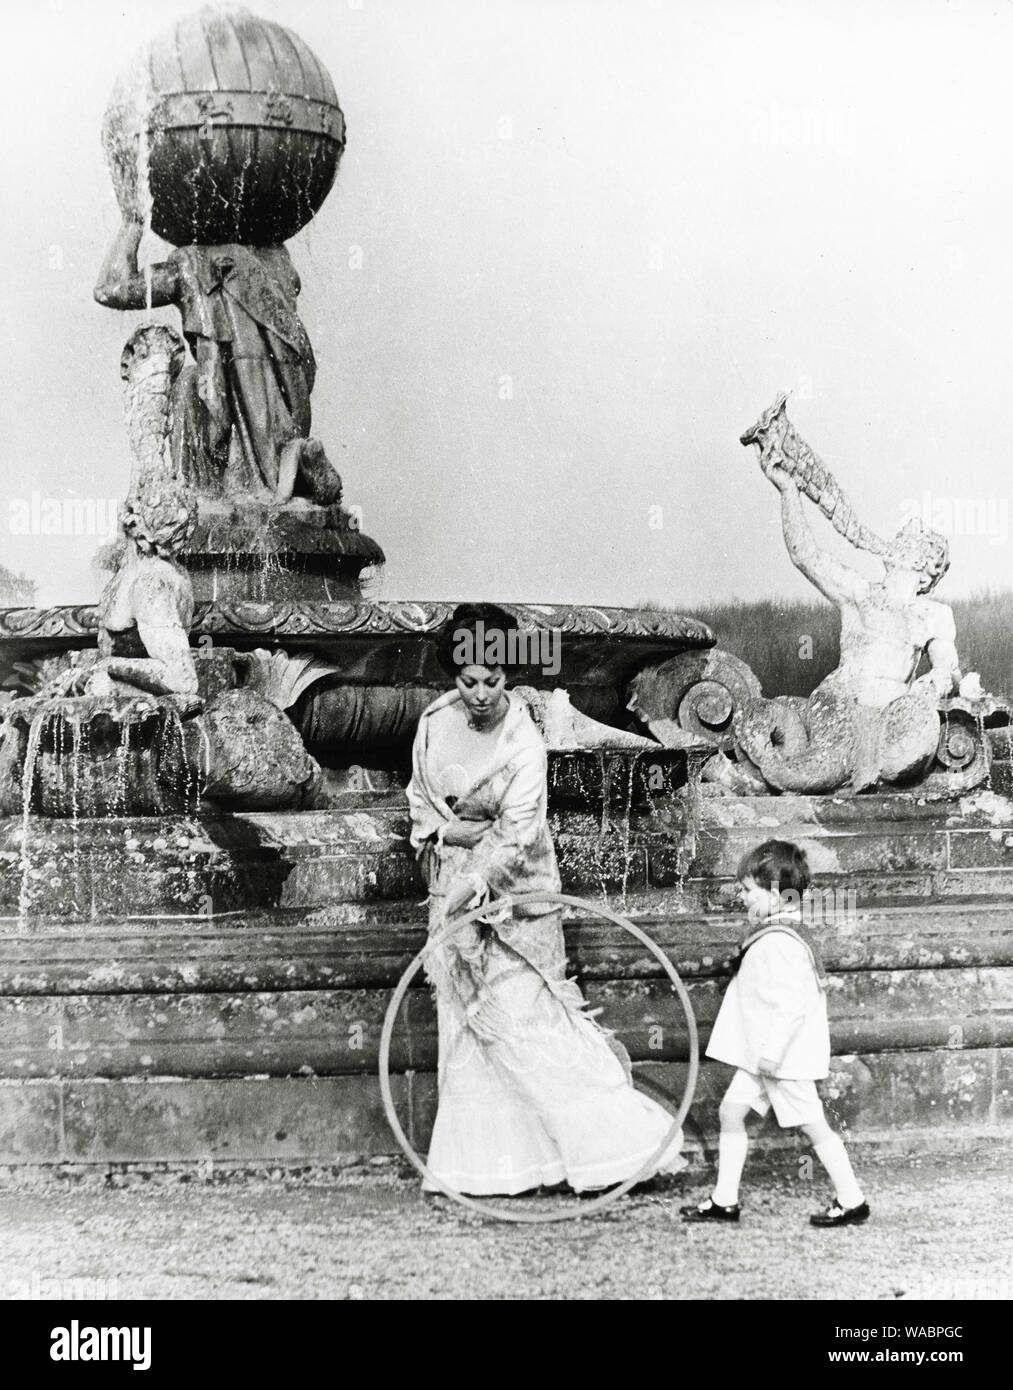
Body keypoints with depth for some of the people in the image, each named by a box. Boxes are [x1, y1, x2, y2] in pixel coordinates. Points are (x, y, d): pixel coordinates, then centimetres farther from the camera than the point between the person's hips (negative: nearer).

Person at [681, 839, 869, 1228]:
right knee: (731, 1109, 10)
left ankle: (851, 1201, 12)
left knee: (812, 1124, 0)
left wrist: (772, 1051, -26)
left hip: (783, 1056, -10)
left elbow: (791, 1003, -28)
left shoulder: (779, 942, -23)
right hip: (762, 1054, 10)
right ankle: (724, 1200, 14)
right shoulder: (779, 934, 10)